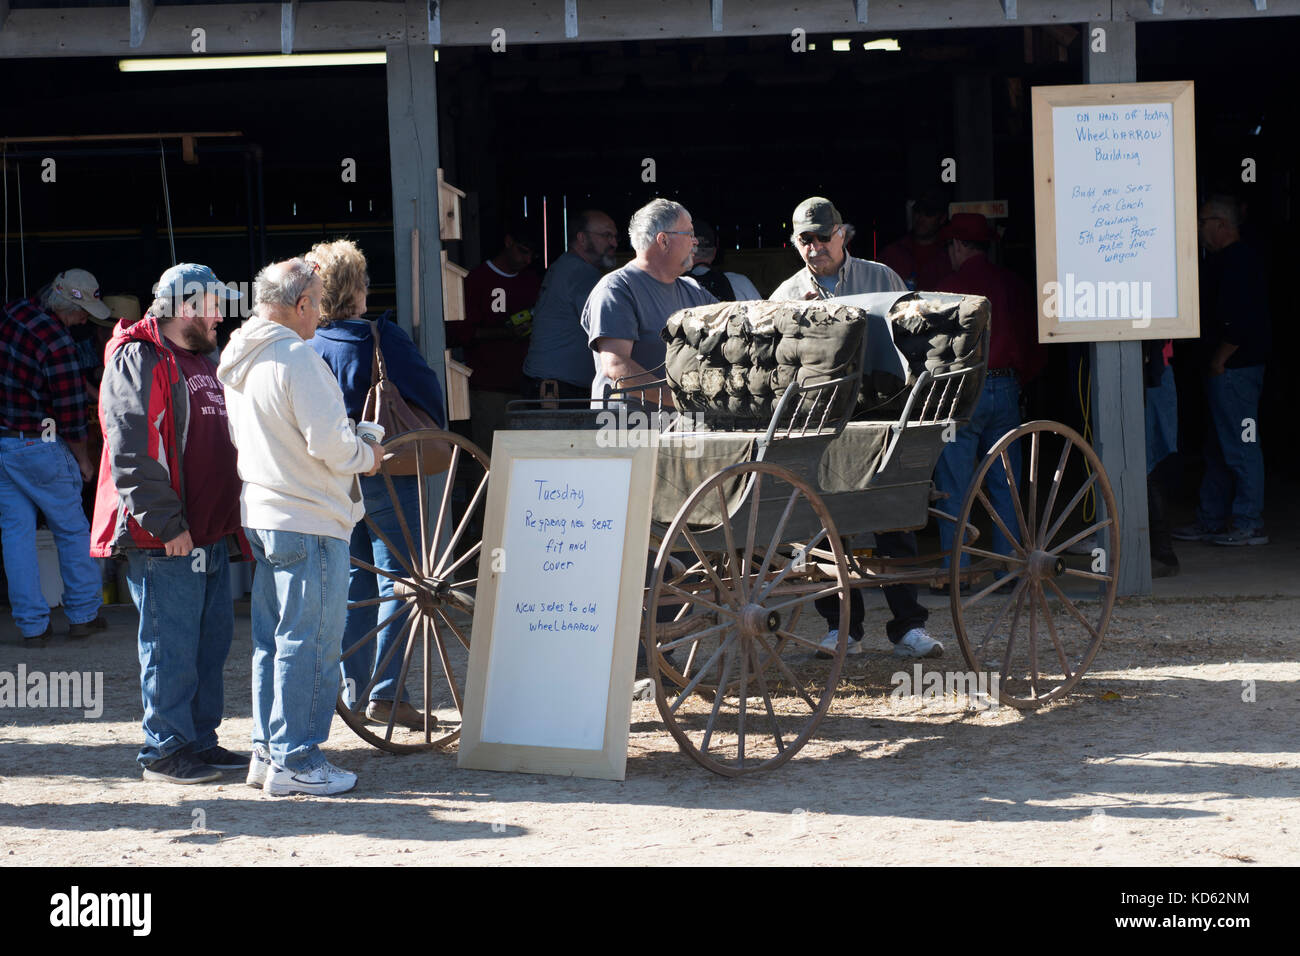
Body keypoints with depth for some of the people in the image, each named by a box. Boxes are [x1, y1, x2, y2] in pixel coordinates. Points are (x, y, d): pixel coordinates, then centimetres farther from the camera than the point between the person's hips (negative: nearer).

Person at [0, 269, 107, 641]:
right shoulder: (57, 341, -20)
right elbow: (70, 413, -15)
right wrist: (83, 459, 0)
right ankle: (83, 614, 17)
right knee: (72, 529, 10)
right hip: (37, 446, -6)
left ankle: (32, 623, 9)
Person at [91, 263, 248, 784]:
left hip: (210, 535, 9)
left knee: (211, 639, 13)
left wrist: (230, 520, 19)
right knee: (172, 645, -5)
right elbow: (130, 453, -18)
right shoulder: (137, 361, -10)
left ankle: (201, 740, 22)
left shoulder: (202, 362, 19)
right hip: (163, 541, -9)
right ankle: (165, 750, 4)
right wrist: (166, 524, -19)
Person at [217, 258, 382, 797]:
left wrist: (348, 448, 20)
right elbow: (329, 442, -22)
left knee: (272, 639, 15)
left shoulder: (239, 359, 11)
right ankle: (294, 761, 0)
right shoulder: (295, 359, -17)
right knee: (309, 640, -3)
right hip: (308, 520, -9)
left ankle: (267, 752, 20)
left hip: (262, 517, 9)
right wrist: (366, 455, -1)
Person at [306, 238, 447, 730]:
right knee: (397, 579, -2)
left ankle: (353, 686, 17)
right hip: (388, 474, -5)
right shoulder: (382, 337, -12)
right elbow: (426, 390, -10)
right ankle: (385, 693, -7)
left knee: (355, 579, 16)